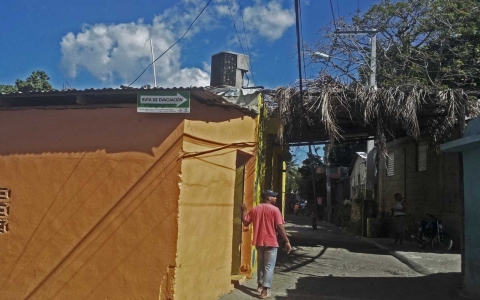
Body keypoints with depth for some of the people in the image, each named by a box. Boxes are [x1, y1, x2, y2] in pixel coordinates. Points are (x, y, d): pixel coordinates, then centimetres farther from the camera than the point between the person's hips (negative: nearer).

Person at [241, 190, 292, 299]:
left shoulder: (254, 209, 4)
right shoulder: (275, 209, -10)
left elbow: (245, 222, 9)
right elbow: (280, 227, -15)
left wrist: (244, 210, 22)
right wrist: (287, 241, -11)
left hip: (259, 242, 5)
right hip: (271, 242, -5)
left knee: (260, 264, 21)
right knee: (269, 266, -1)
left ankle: (260, 285, 33)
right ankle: (264, 291, -6)